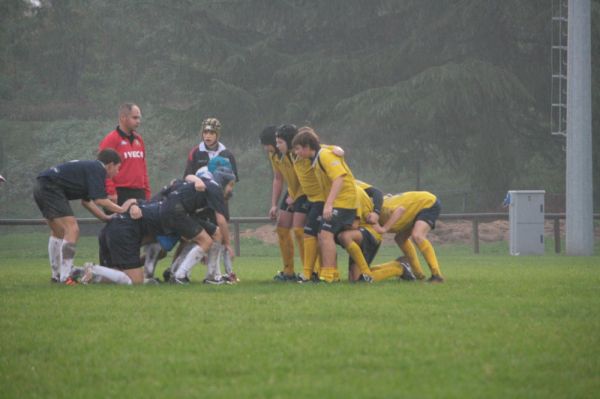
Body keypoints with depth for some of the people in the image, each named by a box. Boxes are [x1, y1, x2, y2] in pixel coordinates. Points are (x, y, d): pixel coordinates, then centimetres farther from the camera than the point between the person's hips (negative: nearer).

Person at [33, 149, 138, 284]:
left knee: (58, 232, 24)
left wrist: (105, 217, 29)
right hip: (50, 187, -11)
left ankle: (56, 275, 32)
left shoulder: (90, 167, 22)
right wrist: (121, 209, -3)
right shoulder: (98, 170, -7)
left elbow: (86, 201, 31)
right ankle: (65, 277, -16)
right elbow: (100, 200, -15)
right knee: (72, 230, -12)